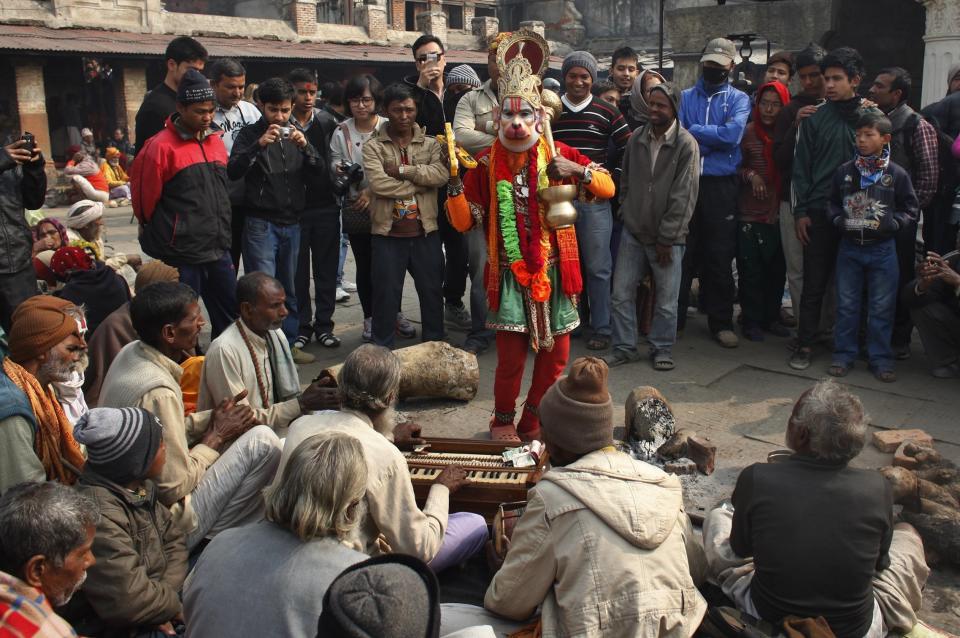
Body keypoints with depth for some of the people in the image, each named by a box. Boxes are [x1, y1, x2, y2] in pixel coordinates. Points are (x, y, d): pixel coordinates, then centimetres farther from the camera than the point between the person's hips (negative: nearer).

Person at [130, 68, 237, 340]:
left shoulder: (216, 142, 10)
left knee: (230, 317, 14)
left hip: (218, 251, 7)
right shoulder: (162, 146, -11)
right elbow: (145, 199, -6)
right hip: (181, 255, -7)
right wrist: (163, 235, 7)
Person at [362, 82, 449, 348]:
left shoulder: (430, 144, 7)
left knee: (432, 291, 12)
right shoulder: (373, 146, -1)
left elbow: (441, 174, -12)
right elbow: (378, 183, -17)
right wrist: (419, 183, -11)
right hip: (388, 233, -2)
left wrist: (402, 170, -15)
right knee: (386, 294, 5)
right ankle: (382, 349, 18)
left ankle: (435, 344, 27)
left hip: (425, 232, 3)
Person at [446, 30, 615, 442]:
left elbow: (608, 187, 1)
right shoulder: (486, 163, 0)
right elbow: (463, 222, -1)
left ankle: (533, 423, 29)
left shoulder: (559, 154, 2)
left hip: (553, 270, 2)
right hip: (510, 274, -2)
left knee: (556, 354, 8)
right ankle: (503, 422, 22)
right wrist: (455, 181, -17)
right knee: (511, 356, -3)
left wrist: (576, 170, -18)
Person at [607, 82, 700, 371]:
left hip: (667, 237, -4)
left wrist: (666, 238, -12)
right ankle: (624, 347, 19)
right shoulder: (636, 139, 5)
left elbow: (683, 197, -12)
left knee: (666, 301, 4)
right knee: (621, 293, 6)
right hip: (633, 232, 4)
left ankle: (662, 349, 22)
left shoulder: (686, 145, -10)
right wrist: (626, 214, 6)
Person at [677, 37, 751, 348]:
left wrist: (693, 131, -8)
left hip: (721, 186, -1)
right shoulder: (685, 97, 11)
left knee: (720, 256, 4)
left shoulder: (738, 99, 8)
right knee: (681, 252, 3)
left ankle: (721, 322, 13)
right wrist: (714, 140, -13)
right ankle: (674, 317, 14)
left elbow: (733, 133, -12)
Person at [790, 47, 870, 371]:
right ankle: (805, 343, 12)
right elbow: (801, 165, 4)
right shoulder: (815, 117, 4)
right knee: (814, 282, 3)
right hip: (819, 213, 0)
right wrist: (801, 211, -2)